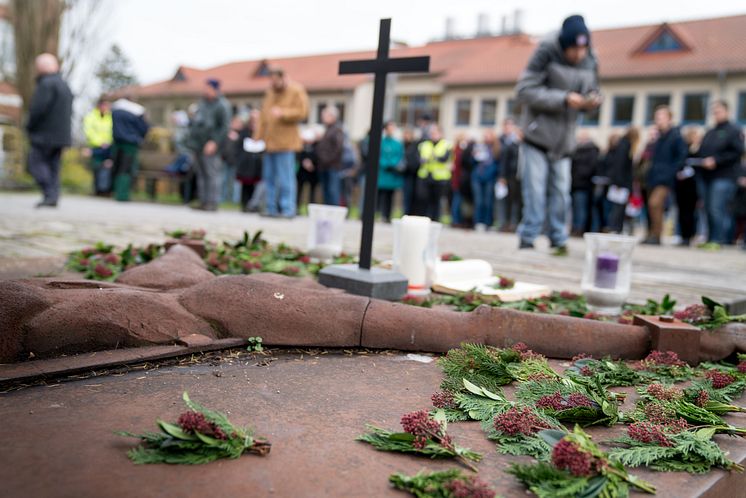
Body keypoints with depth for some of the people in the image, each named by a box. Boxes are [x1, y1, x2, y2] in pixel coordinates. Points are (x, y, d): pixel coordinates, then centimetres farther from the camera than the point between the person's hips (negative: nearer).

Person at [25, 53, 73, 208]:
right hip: (61, 134, 9)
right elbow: (69, 112, 20)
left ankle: (49, 195, -14)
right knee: (53, 165, 9)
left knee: (36, 161, -5)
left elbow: (38, 109, -19)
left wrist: (29, 127, -5)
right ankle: (54, 196, 5)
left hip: (45, 134, -9)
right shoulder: (64, 85, 18)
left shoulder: (46, 84, -12)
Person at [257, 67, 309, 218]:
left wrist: (282, 113, -19)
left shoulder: (296, 91, -3)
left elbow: (302, 112, -11)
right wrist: (259, 136, 11)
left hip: (285, 143, -7)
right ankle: (271, 208, 16)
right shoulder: (270, 91, 17)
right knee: (269, 176, 9)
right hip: (269, 142, 7)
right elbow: (264, 114, 18)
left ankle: (288, 209, -4)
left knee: (286, 178, -8)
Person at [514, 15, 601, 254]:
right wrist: (564, 99, -24)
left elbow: (592, 91, 14)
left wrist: (593, 100, -11)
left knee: (561, 192, 6)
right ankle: (527, 239, 4)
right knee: (535, 192, -6)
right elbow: (525, 91, -18)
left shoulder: (589, 62, 3)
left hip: (564, 141, 4)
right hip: (538, 135, -4)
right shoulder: (546, 54, -13)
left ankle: (559, 240, 16)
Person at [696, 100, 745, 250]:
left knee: (717, 209, -14)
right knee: (709, 210, 7)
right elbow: (702, 152, 21)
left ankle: (718, 240, -10)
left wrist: (716, 160, -16)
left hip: (724, 177, -7)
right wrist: (703, 161, -1)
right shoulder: (709, 133, 21)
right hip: (706, 176, 7)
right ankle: (710, 240, 13)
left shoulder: (734, 130, 0)